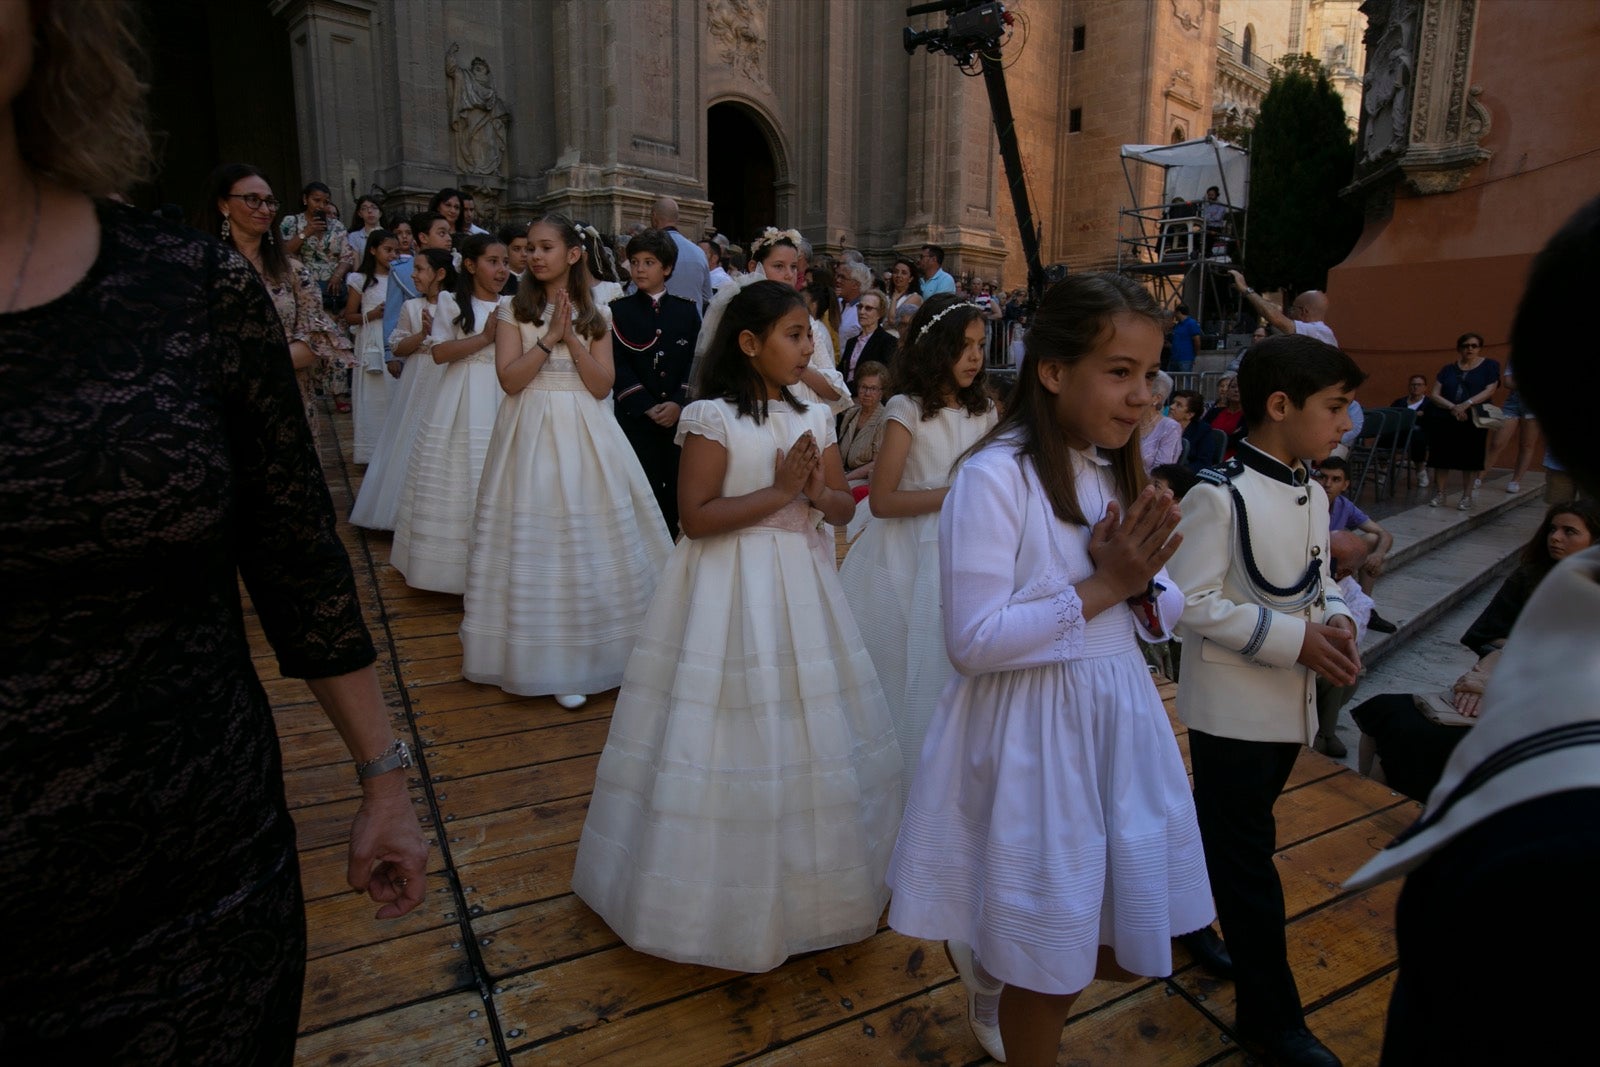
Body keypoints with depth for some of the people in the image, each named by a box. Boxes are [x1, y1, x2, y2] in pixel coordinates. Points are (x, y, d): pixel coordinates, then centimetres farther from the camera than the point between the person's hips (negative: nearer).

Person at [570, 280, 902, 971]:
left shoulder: (816, 417, 8)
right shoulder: (714, 417, -9)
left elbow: (844, 508, 9)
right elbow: (696, 517, -16)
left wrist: (818, 492, -13)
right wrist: (780, 491, -18)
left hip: (801, 589, 6)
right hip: (731, 591, -6)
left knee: (812, 732, 13)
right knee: (735, 734, 2)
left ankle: (806, 881, 34)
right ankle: (730, 895, 23)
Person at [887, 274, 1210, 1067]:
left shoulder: (1119, 474, 5)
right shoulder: (994, 477, -19)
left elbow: (1165, 616, 10)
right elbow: (972, 641, -22)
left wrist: (1141, 584, -12)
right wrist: (1101, 588, -19)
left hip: (1120, 724, 7)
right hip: (1031, 740, -7)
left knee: (1137, 951, 20)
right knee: (1050, 969, 11)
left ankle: (1001, 980, 45)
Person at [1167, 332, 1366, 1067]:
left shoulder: (1312, 494, 6)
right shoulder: (1220, 495, -20)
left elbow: (1315, 581, 15)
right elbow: (1192, 604, -22)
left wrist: (1337, 620, -7)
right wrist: (1295, 639, -22)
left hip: (1290, 703, 8)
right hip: (1232, 708, -8)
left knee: (1225, 837, 22)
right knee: (1248, 856, 5)